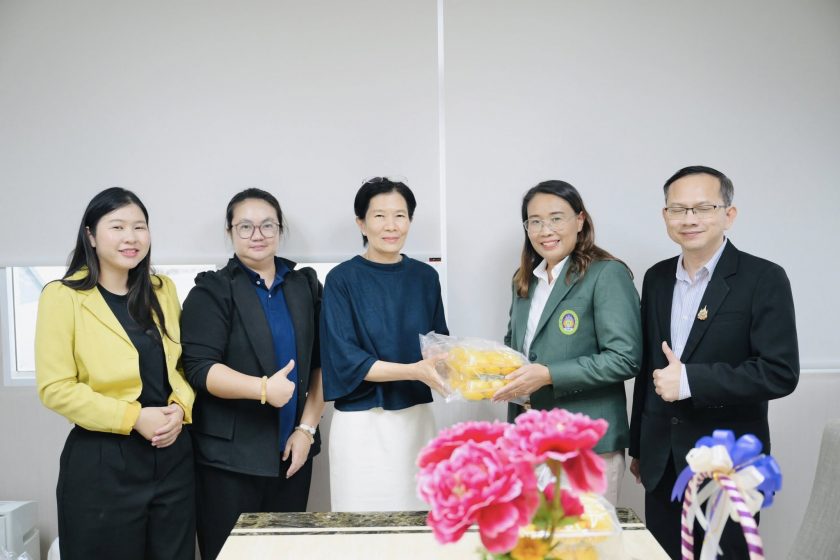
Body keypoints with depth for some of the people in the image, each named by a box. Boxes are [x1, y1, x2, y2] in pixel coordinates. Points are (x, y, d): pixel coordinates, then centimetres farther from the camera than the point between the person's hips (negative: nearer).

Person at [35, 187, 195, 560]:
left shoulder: (162, 290, 8)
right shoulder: (63, 295, -7)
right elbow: (56, 389, -10)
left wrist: (180, 408, -7)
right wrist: (132, 417, -17)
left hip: (172, 455, 5)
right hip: (102, 462, -4)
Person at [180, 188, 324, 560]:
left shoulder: (306, 285, 10)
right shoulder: (212, 291, -2)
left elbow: (321, 364, 10)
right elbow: (200, 369, -12)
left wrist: (307, 428, 0)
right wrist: (263, 388, -25)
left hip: (292, 451, 4)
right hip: (229, 457, -3)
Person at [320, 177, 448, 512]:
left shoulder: (425, 277, 6)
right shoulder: (342, 279, -5)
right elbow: (346, 359, -11)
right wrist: (414, 370, -22)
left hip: (417, 419, 4)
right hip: (362, 421, -3)